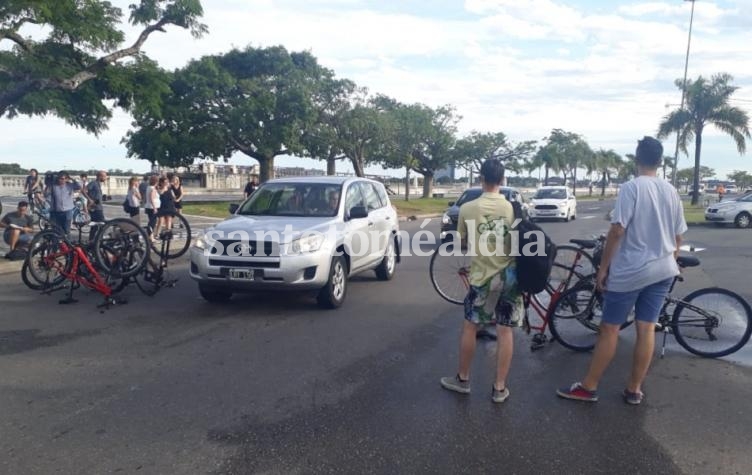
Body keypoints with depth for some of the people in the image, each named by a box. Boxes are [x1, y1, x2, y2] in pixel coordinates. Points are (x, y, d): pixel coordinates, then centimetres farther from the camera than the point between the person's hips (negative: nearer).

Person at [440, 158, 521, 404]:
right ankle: (499, 388, 17)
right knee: (505, 331, 8)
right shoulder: (513, 207, -5)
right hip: (510, 275, 2)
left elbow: (463, 243, 4)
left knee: (469, 327, 14)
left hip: (483, 277, -2)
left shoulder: (468, 208, -8)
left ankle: (462, 379, 26)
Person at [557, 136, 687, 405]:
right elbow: (678, 237, 12)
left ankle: (588, 388, 9)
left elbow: (617, 232, -18)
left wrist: (603, 268, -10)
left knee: (609, 329, 1)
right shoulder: (672, 191, 7)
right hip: (663, 271, 6)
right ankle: (634, 390, 18)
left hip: (629, 271, -6)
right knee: (647, 328, 9)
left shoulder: (632, 187, -13)